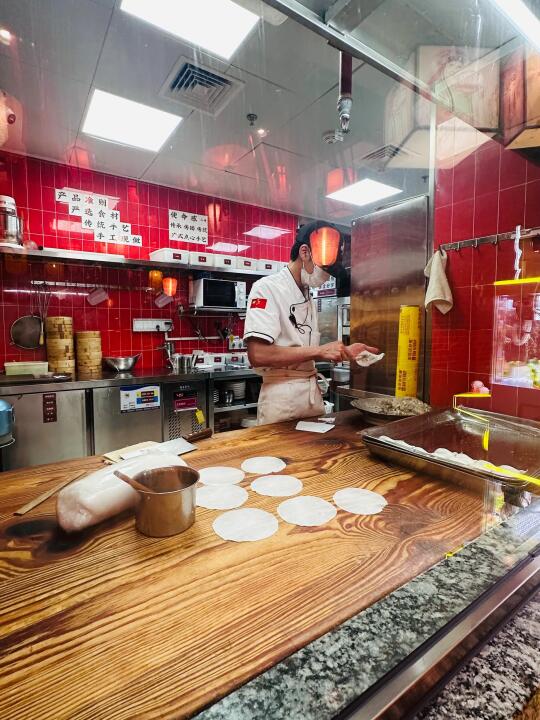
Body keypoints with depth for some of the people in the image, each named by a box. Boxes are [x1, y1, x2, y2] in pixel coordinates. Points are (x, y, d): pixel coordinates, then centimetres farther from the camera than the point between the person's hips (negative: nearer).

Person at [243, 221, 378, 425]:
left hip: (314, 395, 8)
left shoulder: (309, 299, 13)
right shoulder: (267, 288, -11)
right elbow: (258, 355, -23)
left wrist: (345, 352, 6)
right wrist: (319, 351, -20)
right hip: (281, 398, -7)